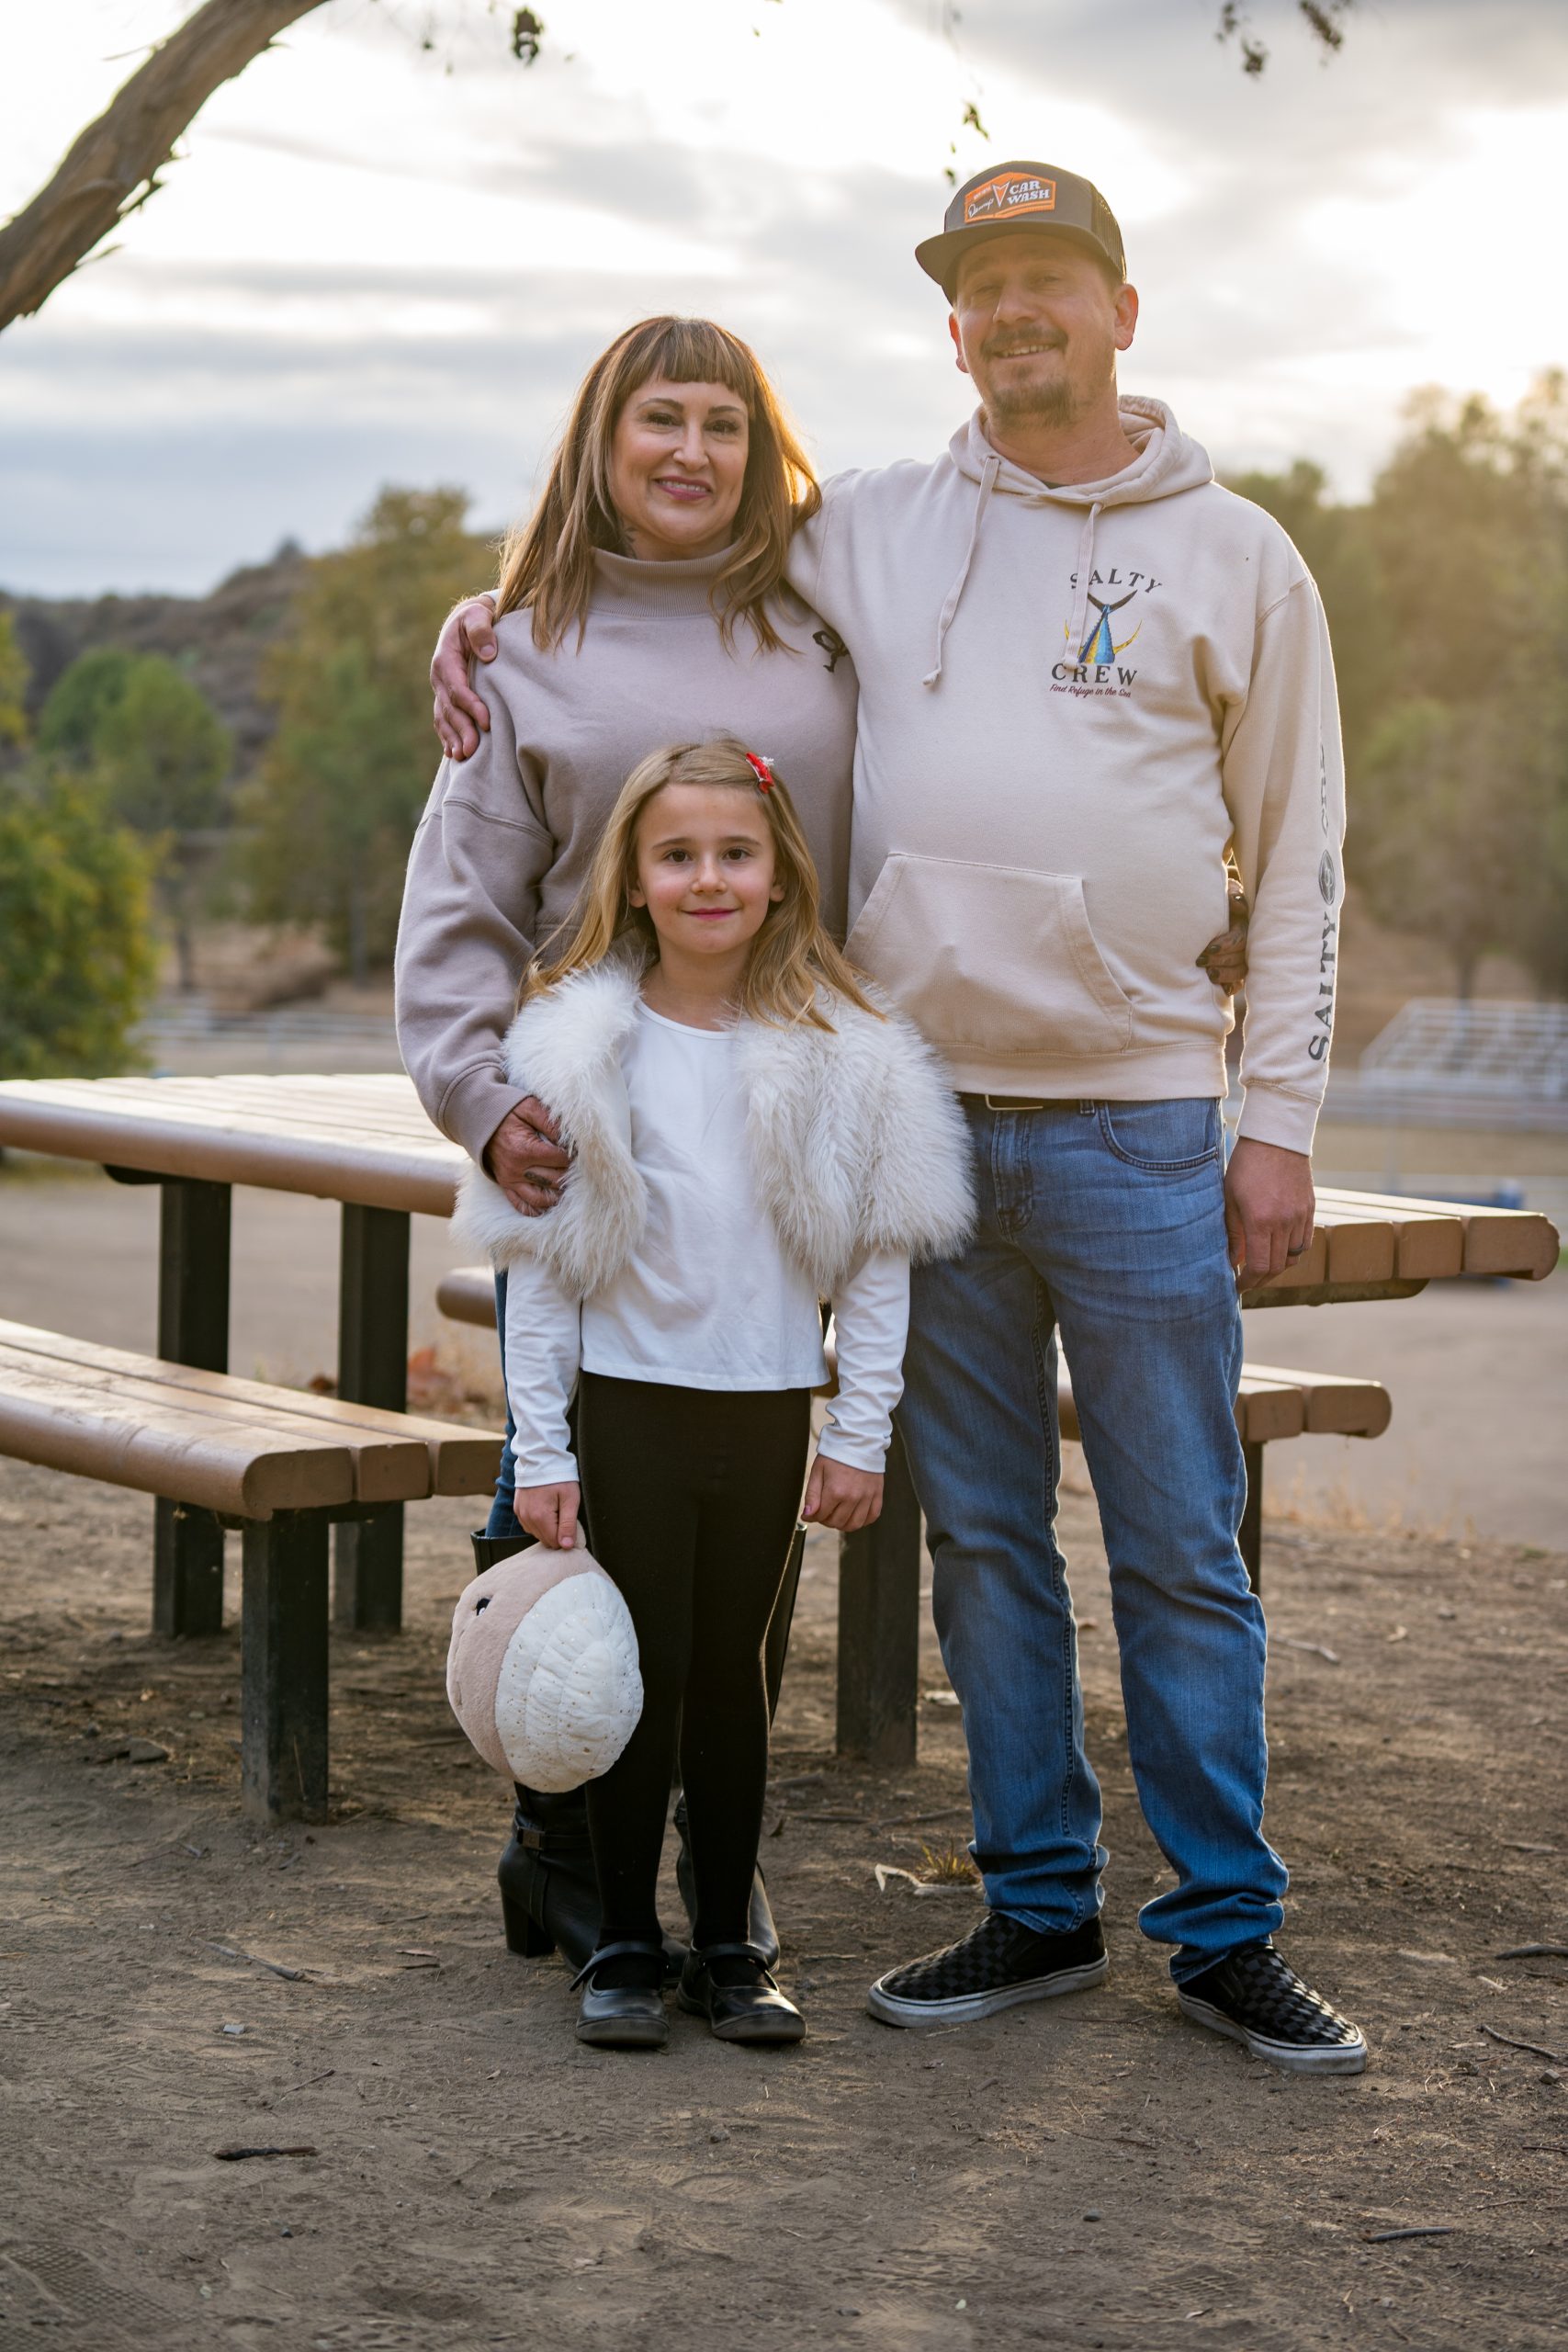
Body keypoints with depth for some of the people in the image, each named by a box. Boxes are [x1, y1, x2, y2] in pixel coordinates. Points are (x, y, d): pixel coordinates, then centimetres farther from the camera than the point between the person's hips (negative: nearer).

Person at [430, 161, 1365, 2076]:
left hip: (1137, 1124, -2)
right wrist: (491, 615, 4)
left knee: (1180, 1552, 1)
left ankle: (1227, 1934, 11)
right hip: (918, 1115, 2)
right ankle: (1036, 1910, 20)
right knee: (981, 1541, 8)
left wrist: (1280, 1118, -1)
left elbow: (1297, 854, 6)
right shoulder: (867, 533, 10)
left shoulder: (1234, 555, 5)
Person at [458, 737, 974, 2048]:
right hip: (632, 1398, -1)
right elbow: (538, 1265, -2)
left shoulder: (846, 1051, -2)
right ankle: (625, 1942, 15)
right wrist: (539, 1450, -3)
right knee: (648, 1666, 2)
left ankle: (728, 1943, 20)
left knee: (733, 1666, 9)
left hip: (771, 1404, 1)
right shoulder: (581, 1043, -4)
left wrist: (862, 1434, 0)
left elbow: (879, 1254, 2)